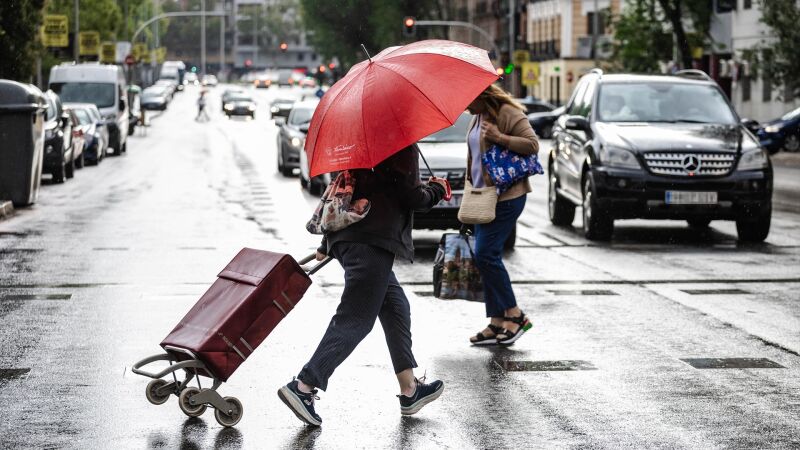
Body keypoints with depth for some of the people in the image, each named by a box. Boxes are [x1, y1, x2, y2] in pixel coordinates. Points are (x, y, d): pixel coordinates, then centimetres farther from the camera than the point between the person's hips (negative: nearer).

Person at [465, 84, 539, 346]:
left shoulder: (508, 113, -11)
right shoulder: (478, 118, 17)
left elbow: (533, 145, -18)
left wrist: (501, 138, -26)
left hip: (507, 196, -10)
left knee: (486, 255, -14)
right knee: (486, 258, 7)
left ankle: (515, 314, -4)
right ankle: (497, 322, 11)